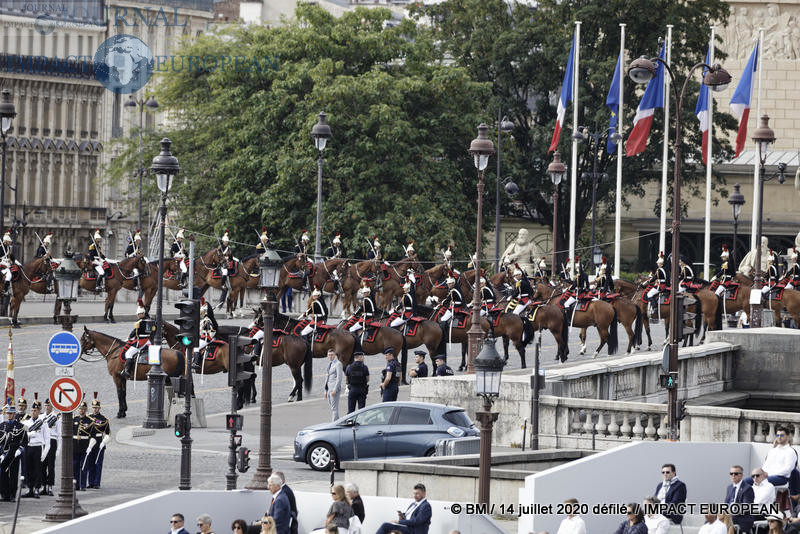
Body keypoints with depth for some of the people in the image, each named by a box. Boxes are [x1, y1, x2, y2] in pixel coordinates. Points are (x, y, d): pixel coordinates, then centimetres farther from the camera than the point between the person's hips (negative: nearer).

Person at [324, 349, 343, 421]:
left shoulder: (338, 364, -9)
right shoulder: (330, 364, 17)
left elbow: (339, 378, -16)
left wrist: (335, 390, -21)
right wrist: (326, 390, 20)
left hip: (335, 388, -9)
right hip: (329, 388, 9)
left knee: (334, 408, -11)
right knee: (331, 407, 10)